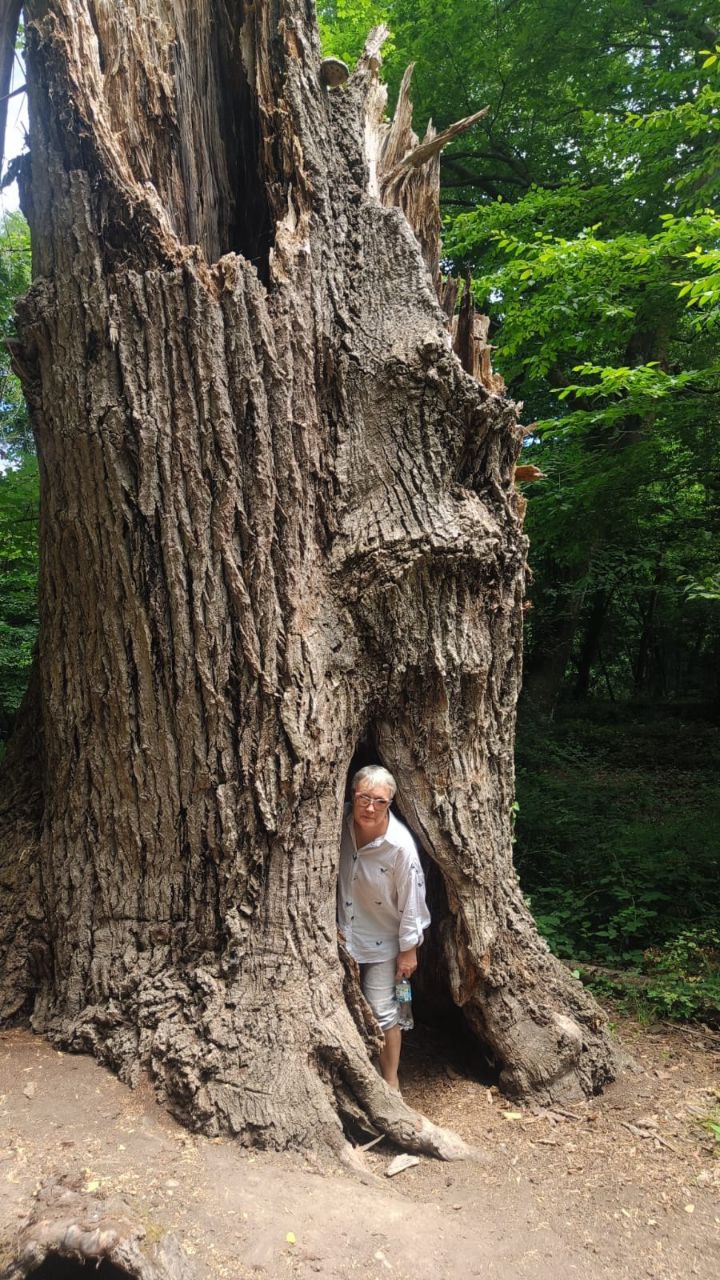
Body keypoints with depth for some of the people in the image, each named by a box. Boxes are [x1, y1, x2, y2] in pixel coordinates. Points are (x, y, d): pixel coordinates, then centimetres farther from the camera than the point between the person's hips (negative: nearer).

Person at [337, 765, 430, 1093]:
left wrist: (409, 950, -10)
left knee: (382, 1012, 2)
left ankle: (390, 1082, 24)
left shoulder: (400, 846, -29)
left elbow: (411, 900, -17)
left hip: (382, 941, -4)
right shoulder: (341, 825, -17)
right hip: (344, 935, 5)